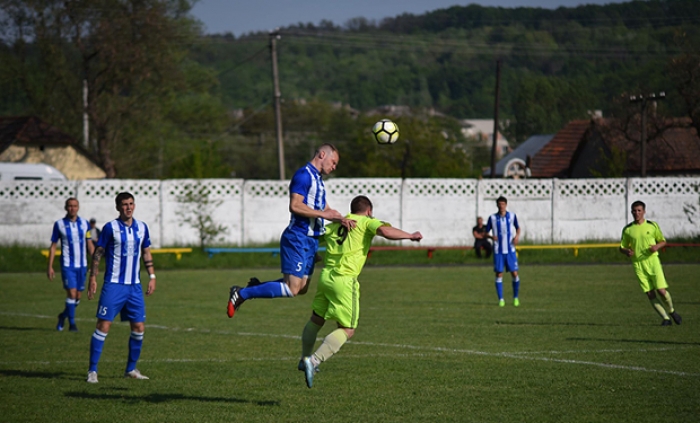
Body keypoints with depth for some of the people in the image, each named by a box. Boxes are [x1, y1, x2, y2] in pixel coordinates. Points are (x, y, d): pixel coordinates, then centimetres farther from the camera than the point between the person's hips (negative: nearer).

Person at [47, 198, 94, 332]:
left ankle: (63, 316, 32)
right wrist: (50, 267, -1)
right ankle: (72, 323, -3)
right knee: (71, 293, -14)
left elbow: (89, 244, 11)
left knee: (78, 297, 7)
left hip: (82, 265, 3)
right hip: (67, 265, -3)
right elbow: (53, 246, 3)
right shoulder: (59, 224, -2)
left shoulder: (84, 223, 5)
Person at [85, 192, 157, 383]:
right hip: (113, 285, -5)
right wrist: (93, 278, -10)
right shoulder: (110, 228, -6)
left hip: (135, 286, 5)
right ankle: (92, 370, -5)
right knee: (103, 326, -10)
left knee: (138, 328, 5)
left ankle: (131, 369, 20)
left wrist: (152, 276, 12)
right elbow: (98, 253, -4)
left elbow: (146, 253, 18)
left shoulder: (142, 227, 8)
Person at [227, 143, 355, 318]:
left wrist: (340, 219, 0)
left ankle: (256, 287, 21)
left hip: (310, 241, 10)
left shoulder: (317, 179, 19)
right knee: (292, 289, -14)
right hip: (298, 238, -10)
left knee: (301, 288, 9)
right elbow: (295, 206, -22)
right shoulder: (304, 175, -12)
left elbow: (324, 209, 18)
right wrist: (324, 214, -19)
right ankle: (241, 293, -6)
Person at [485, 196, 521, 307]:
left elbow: (517, 227, 17)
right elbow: (486, 232, 4)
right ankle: (501, 299, 6)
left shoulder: (512, 216, 1)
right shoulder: (492, 218, -2)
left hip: (510, 250, 1)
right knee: (499, 274, -2)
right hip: (498, 251, -1)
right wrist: (491, 237, -18)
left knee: (514, 274, -2)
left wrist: (517, 235, -4)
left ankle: (515, 297, 15)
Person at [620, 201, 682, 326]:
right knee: (650, 294, -4)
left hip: (652, 260, -1)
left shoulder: (652, 225, 4)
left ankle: (671, 311, 17)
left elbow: (663, 241, 12)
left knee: (661, 290, -10)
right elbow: (622, 247, 13)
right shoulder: (627, 229, 5)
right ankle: (665, 318, 6)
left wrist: (657, 246, -10)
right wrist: (626, 251, -10)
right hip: (638, 264, 1)